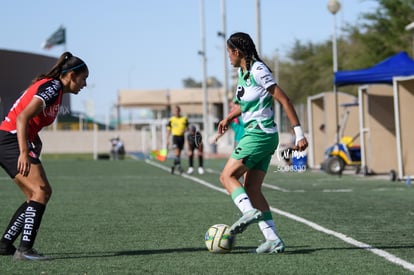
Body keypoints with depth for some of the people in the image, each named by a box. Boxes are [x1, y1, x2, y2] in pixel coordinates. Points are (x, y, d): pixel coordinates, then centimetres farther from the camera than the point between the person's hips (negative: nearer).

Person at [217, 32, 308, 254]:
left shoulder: (258, 70, -13)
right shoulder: (242, 72, 15)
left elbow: (284, 100, -15)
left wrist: (299, 133, -18)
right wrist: (228, 118, 17)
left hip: (260, 134, -9)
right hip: (257, 135, 9)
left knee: (227, 175, -9)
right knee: (252, 189, 5)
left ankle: (250, 211, -25)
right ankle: (273, 240, 1)